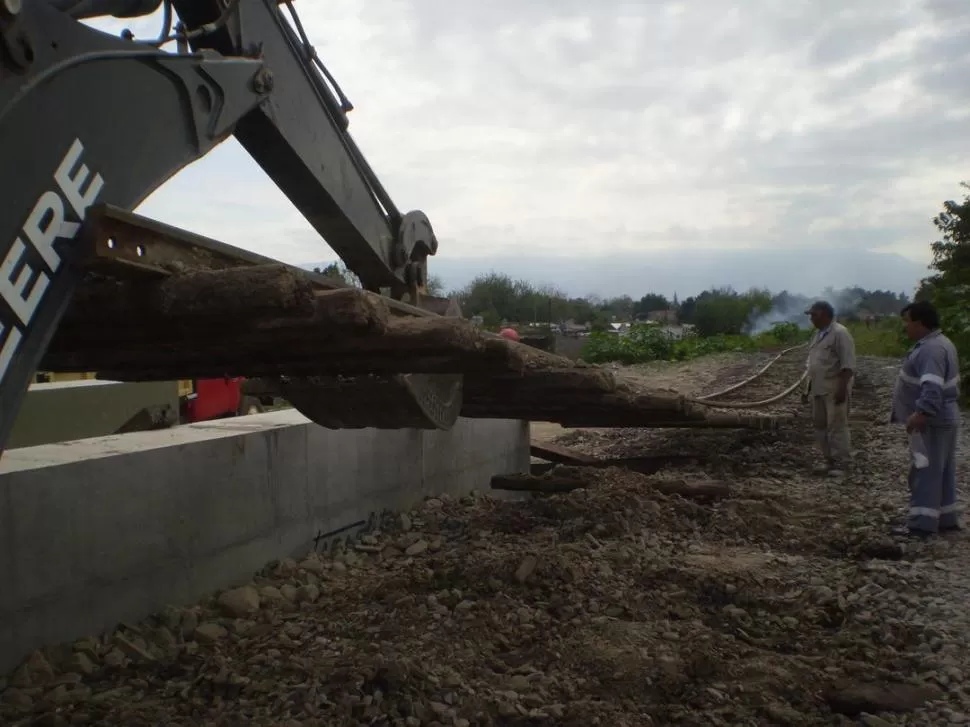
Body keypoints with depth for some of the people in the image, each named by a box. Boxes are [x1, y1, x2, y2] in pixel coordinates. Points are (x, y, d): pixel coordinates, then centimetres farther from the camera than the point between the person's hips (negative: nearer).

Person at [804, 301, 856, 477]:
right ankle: (830, 461, 20)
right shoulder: (820, 334, 16)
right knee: (820, 425, 11)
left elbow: (848, 364, -18)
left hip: (834, 389, -9)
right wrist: (809, 386, 20)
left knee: (837, 426, -5)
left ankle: (841, 463, 1)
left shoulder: (840, 333, -13)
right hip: (819, 389, 9)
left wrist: (842, 388, -24)